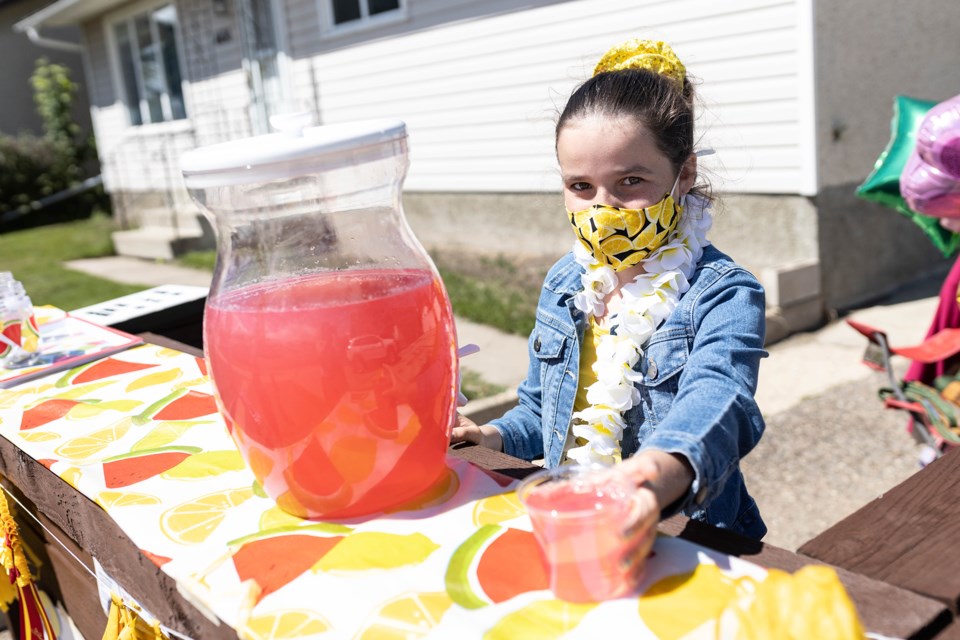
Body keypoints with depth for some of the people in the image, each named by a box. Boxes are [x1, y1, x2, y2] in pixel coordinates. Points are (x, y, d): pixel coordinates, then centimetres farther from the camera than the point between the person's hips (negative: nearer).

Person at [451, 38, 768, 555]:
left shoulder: (722, 294, -10)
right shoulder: (563, 284, 9)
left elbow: (716, 397, -30)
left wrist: (666, 471, -51)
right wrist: (496, 437, 1)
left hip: (685, 542, -3)